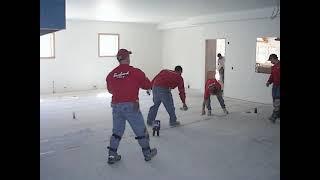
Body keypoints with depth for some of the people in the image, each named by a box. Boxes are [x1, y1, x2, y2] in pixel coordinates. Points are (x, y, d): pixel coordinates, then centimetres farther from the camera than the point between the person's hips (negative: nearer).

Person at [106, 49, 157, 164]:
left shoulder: (111, 74, 4)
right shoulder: (135, 72, -8)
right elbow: (148, 85, 1)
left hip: (116, 106, 4)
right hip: (131, 106, -4)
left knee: (117, 131, 18)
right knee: (141, 130, 11)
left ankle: (112, 155, 20)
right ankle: (147, 153, 25)